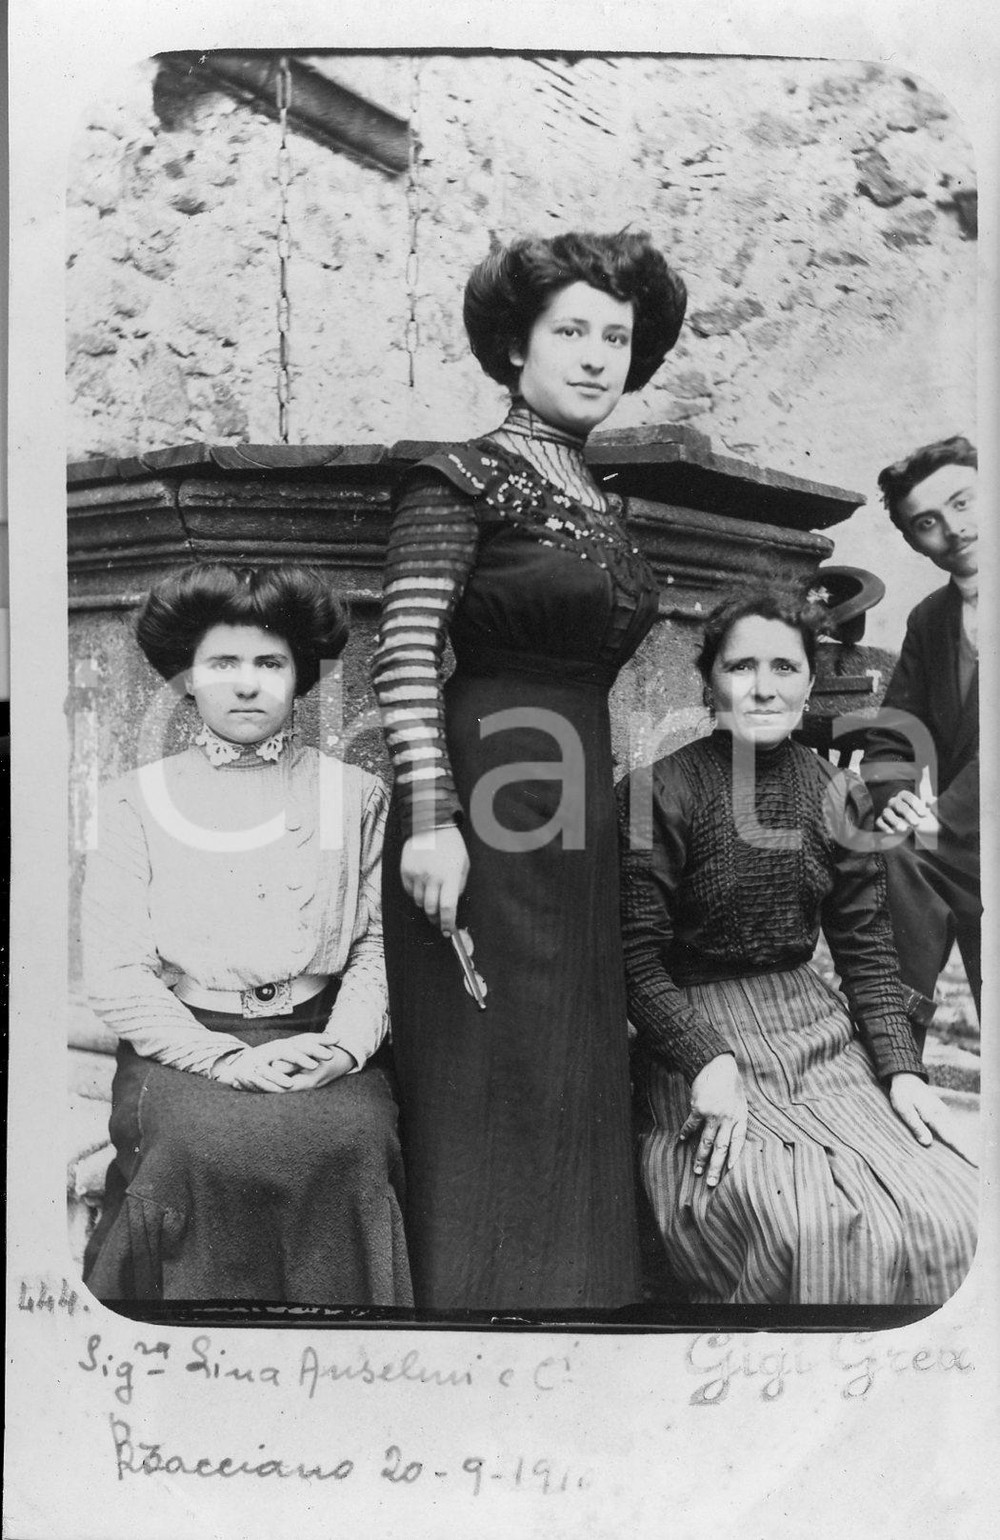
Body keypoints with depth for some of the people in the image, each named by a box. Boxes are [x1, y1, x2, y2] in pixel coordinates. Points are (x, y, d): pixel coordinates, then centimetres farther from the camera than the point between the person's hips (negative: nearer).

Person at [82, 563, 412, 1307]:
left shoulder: (357, 796, 11)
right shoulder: (137, 801, 7)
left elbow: (380, 942, 5)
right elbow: (114, 972, 0)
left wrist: (344, 1042, -13)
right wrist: (223, 1057, -13)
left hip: (322, 1046, 1)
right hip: (184, 1047, 0)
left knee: (350, 1143, -29)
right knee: (203, 1147, -31)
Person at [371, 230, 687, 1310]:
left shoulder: (600, 498, 16)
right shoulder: (466, 476, -6)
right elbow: (407, 648, -15)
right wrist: (431, 815, -23)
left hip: (578, 810, 8)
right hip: (487, 793, -8)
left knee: (568, 1080, 15)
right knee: (485, 1077, 1)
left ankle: (558, 1286, 32)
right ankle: (476, 1290, 18)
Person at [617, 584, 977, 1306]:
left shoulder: (840, 794, 6)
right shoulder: (658, 792, -9)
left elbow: (868, 949, 9)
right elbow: (638, 963, -8)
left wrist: (902, 1069, -3)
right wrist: (708, 1063, -19)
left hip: (821, 1030, 5)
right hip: (699, 1037, -4)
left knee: (946, 1212, -15)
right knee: (820, 1229, -26)